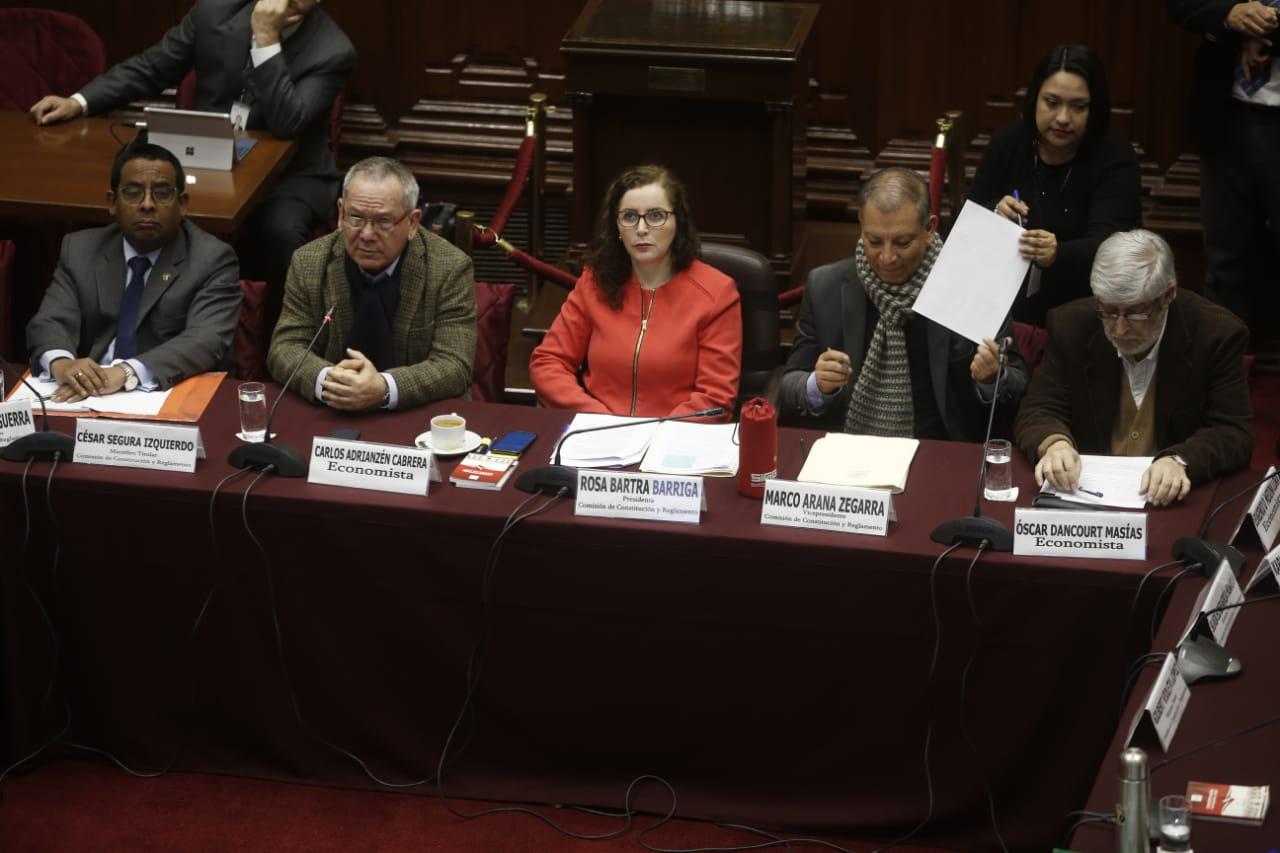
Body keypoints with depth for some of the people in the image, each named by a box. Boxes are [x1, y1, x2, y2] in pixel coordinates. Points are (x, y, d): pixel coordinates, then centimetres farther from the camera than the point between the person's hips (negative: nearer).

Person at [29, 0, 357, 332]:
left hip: (290, 174, -3)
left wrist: (267, 40, -28)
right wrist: (78, 102, -6)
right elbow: (151, 67, 6)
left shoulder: (333, 51, -14)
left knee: (281, 231, -35)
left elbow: (285, 124, -25)